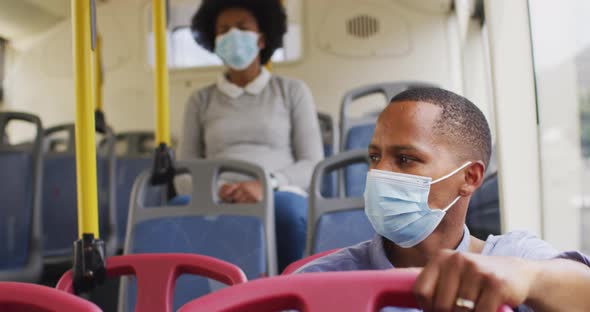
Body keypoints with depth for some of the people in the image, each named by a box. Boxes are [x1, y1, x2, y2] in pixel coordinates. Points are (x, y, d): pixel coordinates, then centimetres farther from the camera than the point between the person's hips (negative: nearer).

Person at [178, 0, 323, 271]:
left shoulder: (293, 91, 15)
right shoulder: (200, 101, 20)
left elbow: (313, 165, 6)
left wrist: (267, 184, -14)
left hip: (280, 199, -1)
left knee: (286, 208, -38)